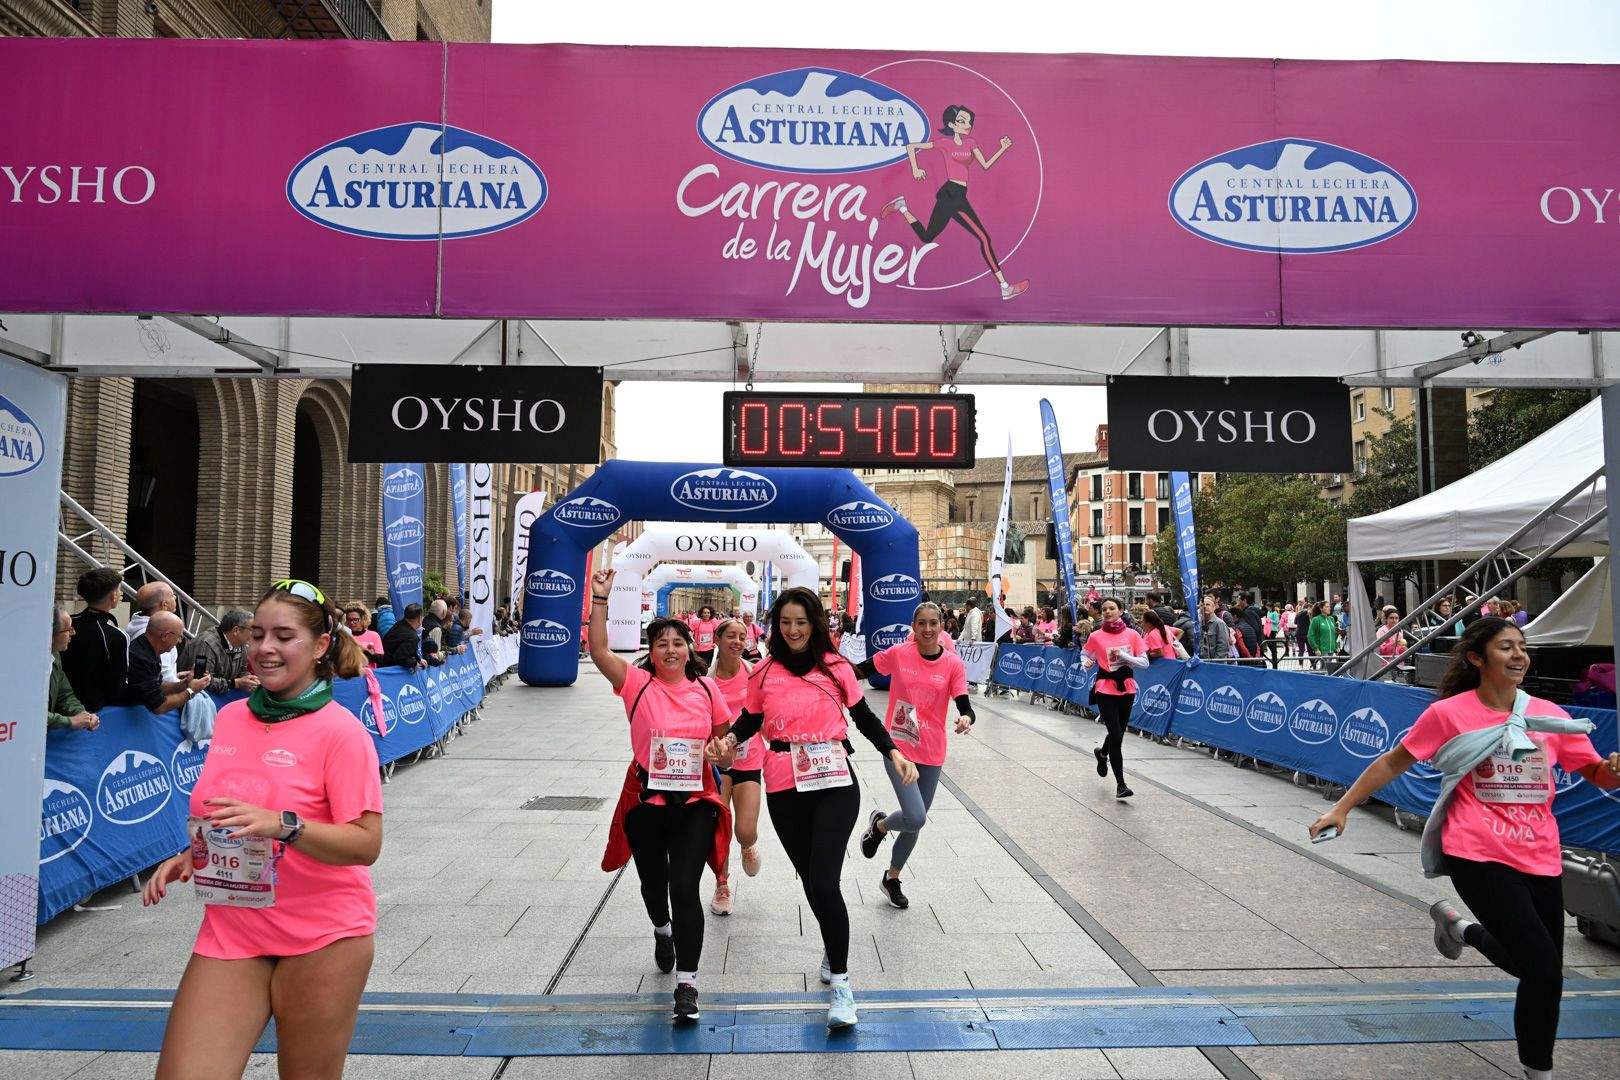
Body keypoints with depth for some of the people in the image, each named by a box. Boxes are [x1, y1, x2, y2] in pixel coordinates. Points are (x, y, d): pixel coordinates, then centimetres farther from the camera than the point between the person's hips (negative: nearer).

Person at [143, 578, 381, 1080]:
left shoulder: (340, 730, -14)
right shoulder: (230, 719, 5)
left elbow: (366, 844, -19)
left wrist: (283, 825, -31)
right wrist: (190, 858, 4)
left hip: (322, 936, -5)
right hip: (231, 929, 5)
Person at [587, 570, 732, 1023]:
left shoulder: (706, 687, 0)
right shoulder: (637, 682, -6)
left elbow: (725, 733, 13)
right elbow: (598, 651, -21)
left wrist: (719, 749, -10)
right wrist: (600, 598, -26)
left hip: (695, 801, 0)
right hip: (646, 799, 1)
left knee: (685, 889, -9)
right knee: (653, 884, 18)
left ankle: (687, 984, 2)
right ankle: (663, 931, 54)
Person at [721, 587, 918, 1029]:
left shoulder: (836, 667, 2)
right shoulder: (765, 673, 4)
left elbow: (864, 716, 9)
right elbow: (750, 719, 13)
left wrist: (894, 754, -2)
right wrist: (730, 739, -7)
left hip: (834, 783, -2)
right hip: (784, 789, 2)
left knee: (823, 881, -14)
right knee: (811, 879, 14)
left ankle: (839, 980, 2)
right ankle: (834, 951, 42)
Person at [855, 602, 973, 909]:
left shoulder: (954, 664, -6)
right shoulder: (898, 654, -9)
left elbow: (965, 707, -13)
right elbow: (859, 671, 3)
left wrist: (966, 719, -34)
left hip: (931, 753, 3)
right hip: (898, 747, -3)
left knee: (915, 823, 14)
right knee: (916, 818, -18)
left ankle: (892, 878, 40)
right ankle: (879, 824, 18)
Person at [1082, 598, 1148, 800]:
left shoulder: (1132, 634, 0)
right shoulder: (1096, 636, -3)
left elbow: (1144, 662, -1)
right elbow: (1087, 656, 10)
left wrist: (1123, 655, -15)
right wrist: (1087, 662, -13)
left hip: (1126, 688, 3)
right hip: (1105, 689, -3)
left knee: (1118, 732, 14)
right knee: (1116, 735, -10)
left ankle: (1102, 753, 49)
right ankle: (1120, 784, -4)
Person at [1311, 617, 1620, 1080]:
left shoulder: (1549, 716, 5)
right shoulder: (1449, 713, -6)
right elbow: (1393, 763, 2)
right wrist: (1342, 807, -1)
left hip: (1540, 859, 5)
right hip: (1479, 855, -5)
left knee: (1539, 968, 9)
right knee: (1544, 970, -14)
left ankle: (1463, 928, 36)